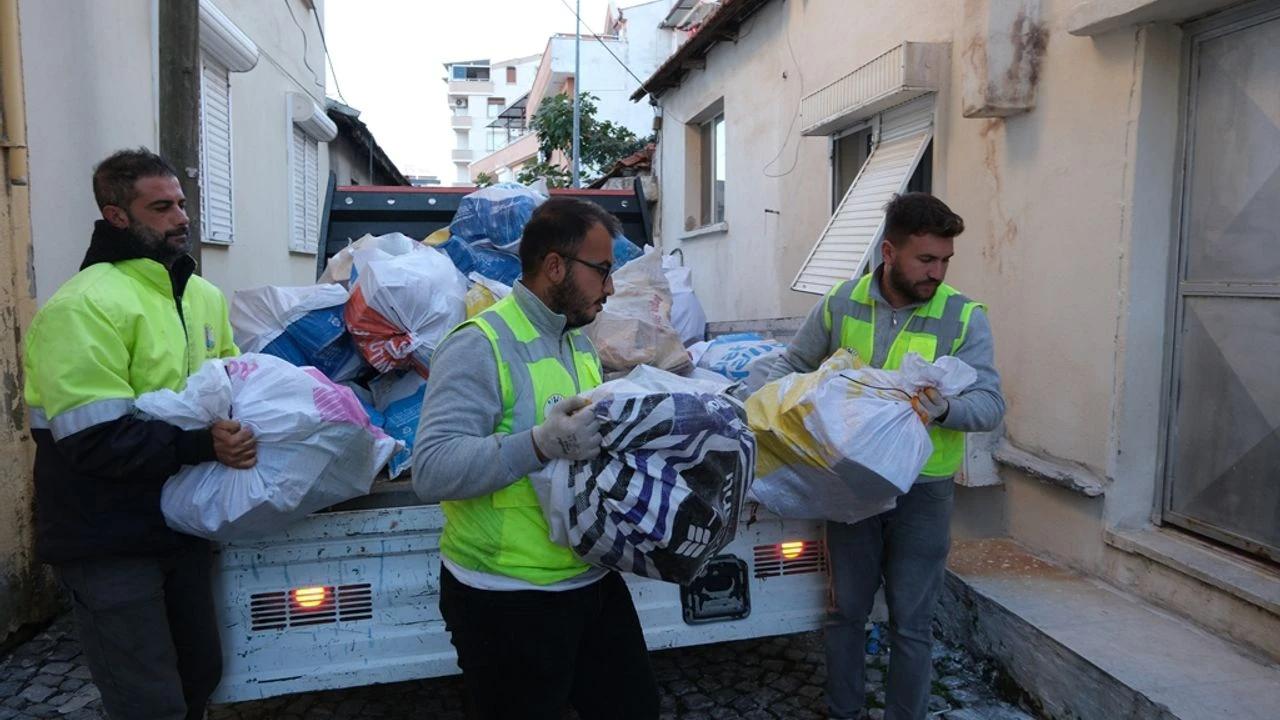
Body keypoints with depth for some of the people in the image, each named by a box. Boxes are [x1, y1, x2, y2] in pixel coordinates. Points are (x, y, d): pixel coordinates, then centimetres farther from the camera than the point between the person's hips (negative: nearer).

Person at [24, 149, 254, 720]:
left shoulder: (205, 296, 8)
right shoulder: (85, 305, -18)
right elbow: (92, 440, -24)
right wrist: (200, 444, -29)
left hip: (182, 526, 8)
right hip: (109, 547, -7)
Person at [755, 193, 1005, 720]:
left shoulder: (964, 318, -8)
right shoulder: (841, 304, -3)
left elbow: (991, 403, -12)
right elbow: (793, 364, 10)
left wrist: (945, 409, -33)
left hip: (922, 493, -2)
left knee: (911, 624, 10)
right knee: (845, 611, 16)